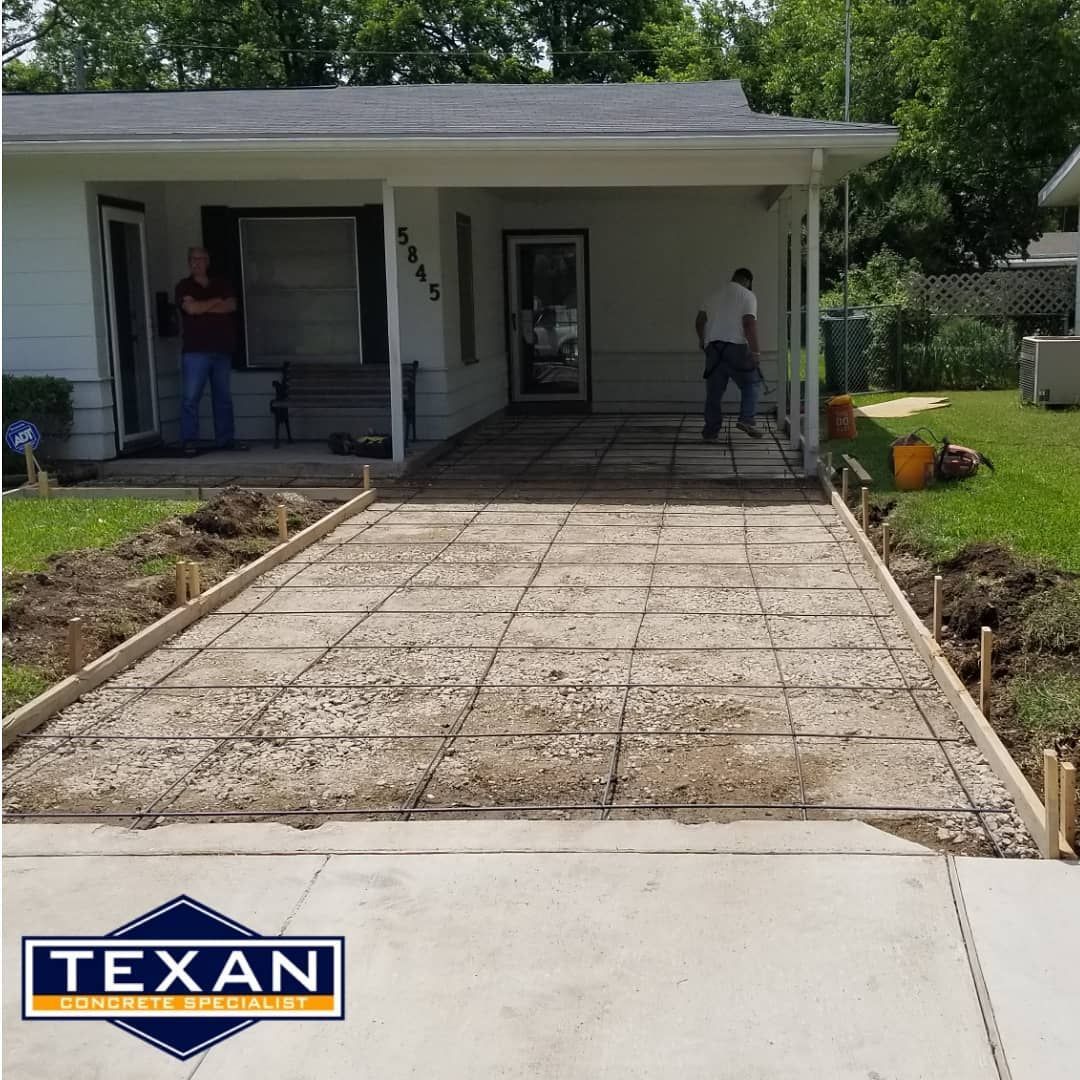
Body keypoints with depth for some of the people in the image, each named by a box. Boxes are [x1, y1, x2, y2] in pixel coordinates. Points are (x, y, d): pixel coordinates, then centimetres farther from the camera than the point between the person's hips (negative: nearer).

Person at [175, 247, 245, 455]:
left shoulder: (222, 285, 16)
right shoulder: (184, 287, 5)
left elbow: (231, 306, -2)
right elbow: (191, 308, -13)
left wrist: (202, 307, -8)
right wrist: (216, 301, -1)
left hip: (222, 350, 4)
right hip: (195, 351, -4)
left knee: (223, 398, 8)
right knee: (190, 398, -8)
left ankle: (225, 439, 15)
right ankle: (189, 442, -5)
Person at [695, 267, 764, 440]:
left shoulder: (714, 295, 18)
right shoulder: (747, 296, 1)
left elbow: (699, 321, 20)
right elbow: (749, 324, -11)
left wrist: (702, 340, 36)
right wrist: (755, 351, -11)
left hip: (712, 347, 5)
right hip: (736, 346, -5)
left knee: (714, 391, 8)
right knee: (752, 382, 9)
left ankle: (710, 431, 8)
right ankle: (746, 419, -7)